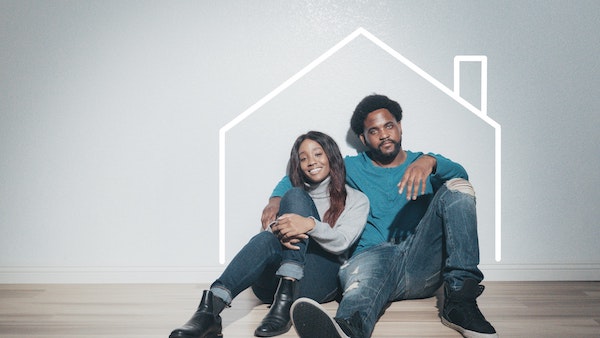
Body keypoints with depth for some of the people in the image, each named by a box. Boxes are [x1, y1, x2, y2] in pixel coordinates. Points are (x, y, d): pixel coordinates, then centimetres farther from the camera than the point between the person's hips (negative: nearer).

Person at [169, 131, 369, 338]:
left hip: (321, 280, -2)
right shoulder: (289, 196, 26)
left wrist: (311, 224, -25)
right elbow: (270, 227, 6)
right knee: (266, 240, -33)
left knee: (295, 197, -21)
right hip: (274, 281, 2)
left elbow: (341, 242, -3)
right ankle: (210, 309, -53)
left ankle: (285, 298, -38)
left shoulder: (356, 200, 15)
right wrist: (279, 232, -21)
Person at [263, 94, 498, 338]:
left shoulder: (423, 163, 22)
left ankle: (460, 302, -29)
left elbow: (460, 174, 0)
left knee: (457, 188, -19)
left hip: (423, 262, 1)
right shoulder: (352, 168, 23)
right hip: (374, 253, -1)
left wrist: (430, 161, -23)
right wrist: (276, 198, 2)